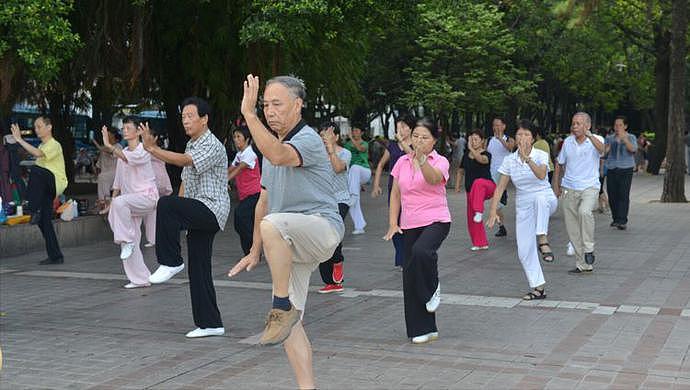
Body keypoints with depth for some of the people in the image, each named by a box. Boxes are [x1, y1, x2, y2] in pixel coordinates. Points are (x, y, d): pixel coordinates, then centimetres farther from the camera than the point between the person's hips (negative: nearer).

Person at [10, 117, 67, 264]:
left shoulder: (54, 145, -8)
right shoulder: (42, 146, 22)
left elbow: (37, 154, -26)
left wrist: (19, 140, -26)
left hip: (56, 182, -9)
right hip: (46, 187, 9)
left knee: (36, 170, -36)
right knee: (44, 221, 3)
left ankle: (35, 211, -34)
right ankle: (55, 256, 8)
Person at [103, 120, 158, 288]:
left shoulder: (143, 150, -9)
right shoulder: (122, 152, 14)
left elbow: (129, 159, -32)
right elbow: (119, 180, 20)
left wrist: (109, 146, -41)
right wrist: (111, 201, 16)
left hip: (147, 196, -8)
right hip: (130, 200, 8)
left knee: (120, 203, -37)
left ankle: (127, 240, -24)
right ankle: (140, 279, 11)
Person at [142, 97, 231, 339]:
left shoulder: (212, 146, -10)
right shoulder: (191, 146, 20)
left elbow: (184, 161, -27)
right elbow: (185, 182, 25)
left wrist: (152, 149, -35)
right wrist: (177, 218, 16)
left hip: (212, 209, -9)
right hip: (199, 216, 9)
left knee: (166, 204, -30)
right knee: (198, 270, 7)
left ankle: (170, 263, -21)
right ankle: (210, 323, 12)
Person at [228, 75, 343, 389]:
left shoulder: (308, 140, -10)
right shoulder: (274, 145, 19)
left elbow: (277, 155, -35)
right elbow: (264, 201, 24)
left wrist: (249, 114, -34)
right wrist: (255, 251, 23)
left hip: (321, 226, -9)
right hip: (291, 244, 9)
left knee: (272, 224, -37)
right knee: (290, 323, 2)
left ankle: (282, 306, -25)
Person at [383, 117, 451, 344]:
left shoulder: (440, 162, -4)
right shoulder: (402, 162, 9)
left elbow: (434, 179, -28)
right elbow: (395, 194, 13)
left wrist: (422, 160, -45)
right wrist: (393, 224, 4)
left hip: (436, 221, -5)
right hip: (409, 225, 5)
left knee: (421, 251, -35)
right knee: (410, 277, 3)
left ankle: (433, 289, -4)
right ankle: (423, 329, 14)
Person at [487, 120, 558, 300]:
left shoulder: (541, 155, -9)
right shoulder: (509, 160, 0)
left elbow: (541, 175, -30)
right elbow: (500, 187, -1)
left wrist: (527, 158, -43)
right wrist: (493, 210, -11)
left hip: (546, 201, -3)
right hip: (524, 206, 4)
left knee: (540, 198, -41)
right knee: (524, 251, -2)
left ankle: (542, 241, -40)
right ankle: (539, 287, 12)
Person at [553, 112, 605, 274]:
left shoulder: (596, 140, -4)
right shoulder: (567, 142, 6)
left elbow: (602, 149, -29)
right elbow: (559, 164, 18)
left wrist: (588, 135, -43)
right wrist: (556, 186, 16)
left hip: (589, 187, -4)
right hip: (569, 189, 4)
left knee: (584, 212, -34)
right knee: (573, 229, 5)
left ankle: (589, 248, -14)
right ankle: (583, 265, 16)